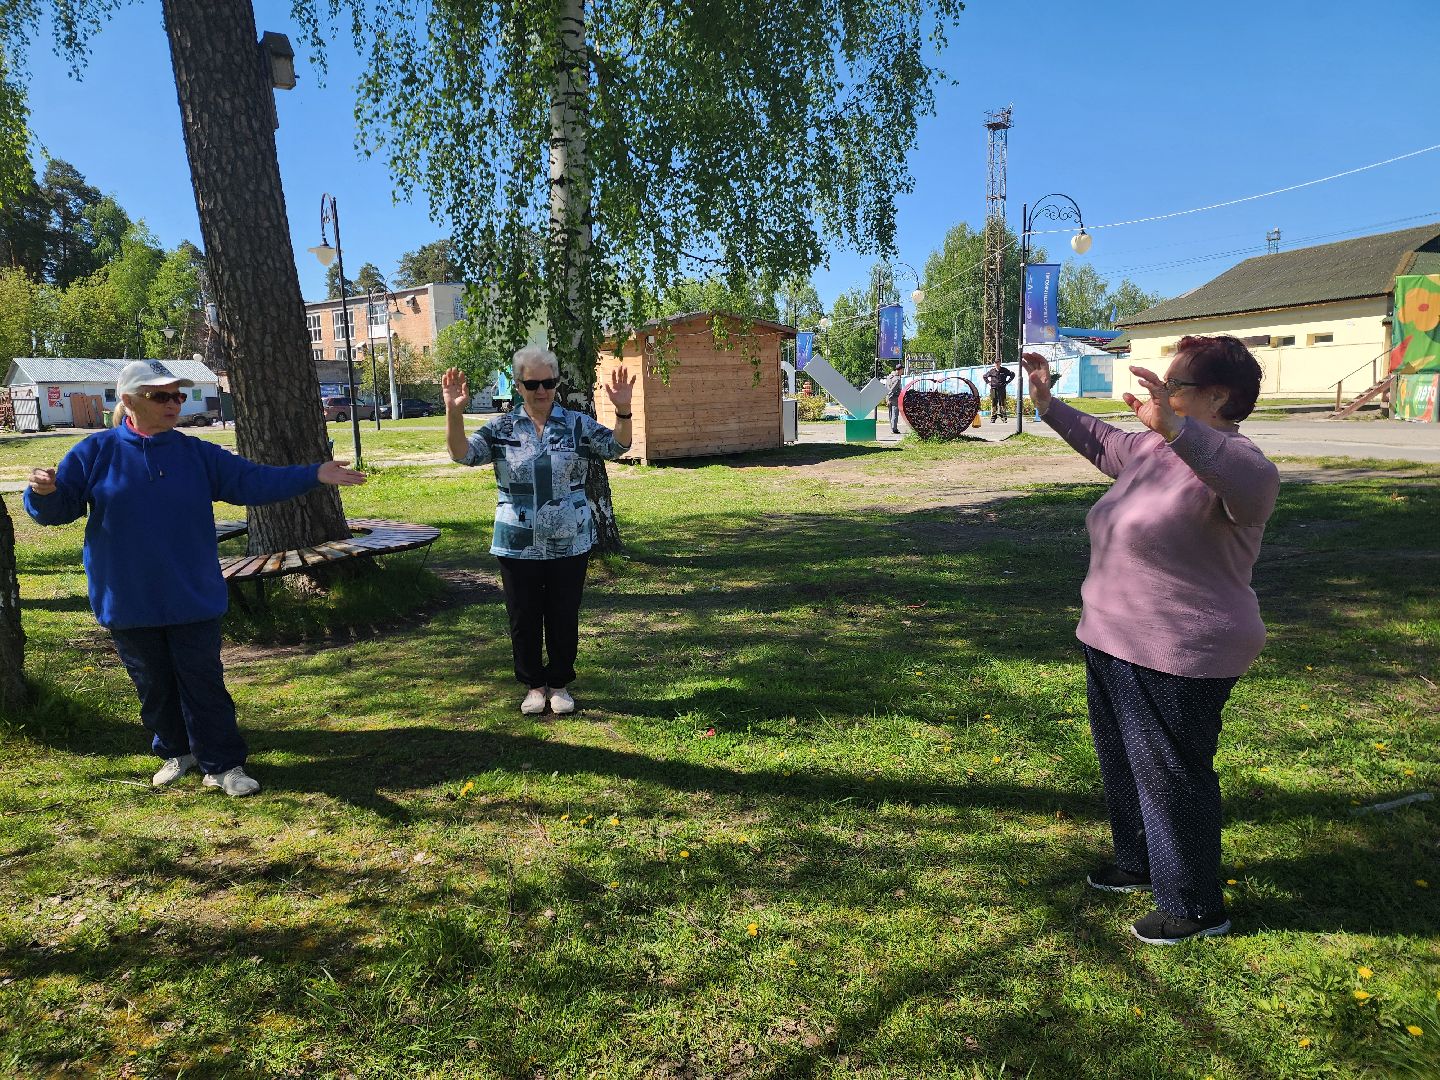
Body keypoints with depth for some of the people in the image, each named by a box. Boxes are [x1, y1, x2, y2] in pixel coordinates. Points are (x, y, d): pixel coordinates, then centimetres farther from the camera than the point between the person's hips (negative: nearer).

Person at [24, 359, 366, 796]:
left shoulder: (198, 454, 3)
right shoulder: (95, 452, -1)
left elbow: (254, 481, -2)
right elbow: (57, 510, 1)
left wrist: (313, 475, -12)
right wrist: (44, 492, -23)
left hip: (193, 599, 0)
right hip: (128, 604, 0)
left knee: (204, 683, 3)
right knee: (154, 686, 13)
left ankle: (223, 764, 12)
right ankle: (176, 752, 33)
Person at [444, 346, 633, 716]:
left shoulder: (578, 425, -1)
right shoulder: (500, 429, 1)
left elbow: (616, 447, -12)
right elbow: (462, 453, -8)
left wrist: (623, 411, -31)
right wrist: (454, 412, -25)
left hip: (569, 544, 0)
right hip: (517, 545, 1)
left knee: (564, 617, 10)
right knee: (524, 619, 10)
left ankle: (559, 684, 28)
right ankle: (534, 685, 28)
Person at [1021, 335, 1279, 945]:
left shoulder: (1227, 464, -21)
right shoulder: (1151, 449, 7)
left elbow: (1255, 484, -45)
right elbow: (1101, 441, 27)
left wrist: (1174, 425, -56)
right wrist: (1047, 404, 25)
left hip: (1178, 662, -10)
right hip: (1114, 645, 10)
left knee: (1173, 777, 5)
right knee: (1124, 764, 24)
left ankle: (1196, 908, 25)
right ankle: (1140, 865, 46)